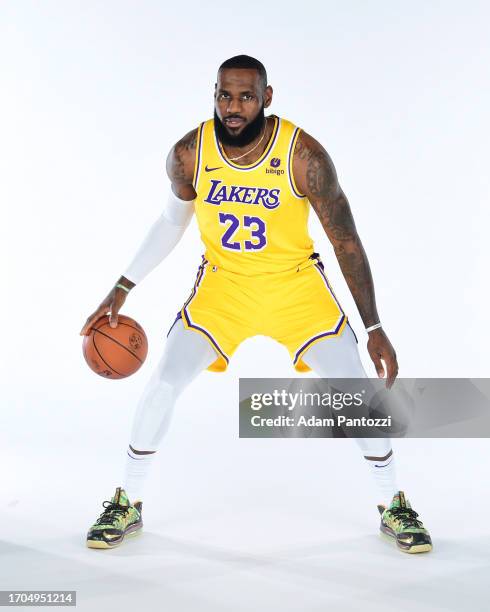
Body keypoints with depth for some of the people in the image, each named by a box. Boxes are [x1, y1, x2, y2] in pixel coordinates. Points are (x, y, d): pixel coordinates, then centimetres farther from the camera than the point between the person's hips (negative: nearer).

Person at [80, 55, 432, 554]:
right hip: (222, 282, 2)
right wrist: (121, 290, 4)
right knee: (163, 383, -7)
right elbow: (172, 222, 5)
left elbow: (346, 240, -15)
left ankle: (393, 506, 18)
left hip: (296, 283, -1)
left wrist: (374, 328, -17)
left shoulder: (304, 156, -21)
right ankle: (126, 505, 15)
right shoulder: (188, 154, -13)